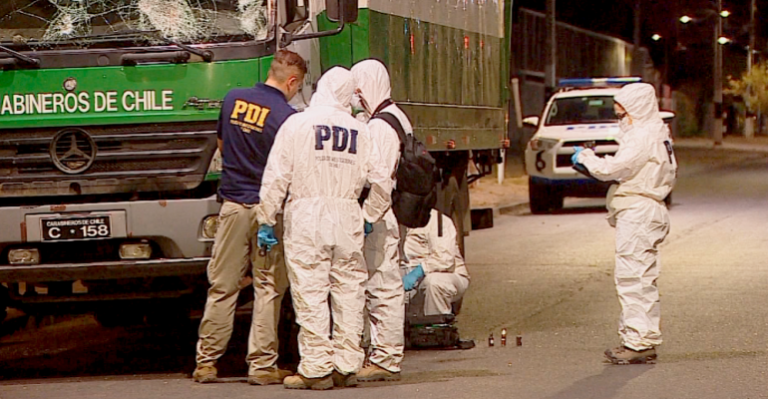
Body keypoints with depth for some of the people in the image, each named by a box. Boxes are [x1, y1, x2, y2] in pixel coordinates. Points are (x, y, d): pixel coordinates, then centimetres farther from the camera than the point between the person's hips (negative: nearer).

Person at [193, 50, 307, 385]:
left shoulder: (233, 100, 4)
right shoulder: (287, 116, -13)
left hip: (232, 205, 4)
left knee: (222, 286, 10)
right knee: (268, 288, 4)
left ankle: (206, 361, 12)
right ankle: (262, 364, 4)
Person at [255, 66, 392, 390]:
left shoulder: (297, 124, -1)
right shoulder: (359, 131, 8)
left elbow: (276, 178, -4)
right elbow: (382, 182, 9)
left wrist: (266, 220, 1)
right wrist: (369, 217, 22)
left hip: (307, 217, -3)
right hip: (347, 218, 3)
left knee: (310, 294, -2)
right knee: (348, 293, 9)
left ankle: (316, 369, -3)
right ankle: (347, 366, 11)